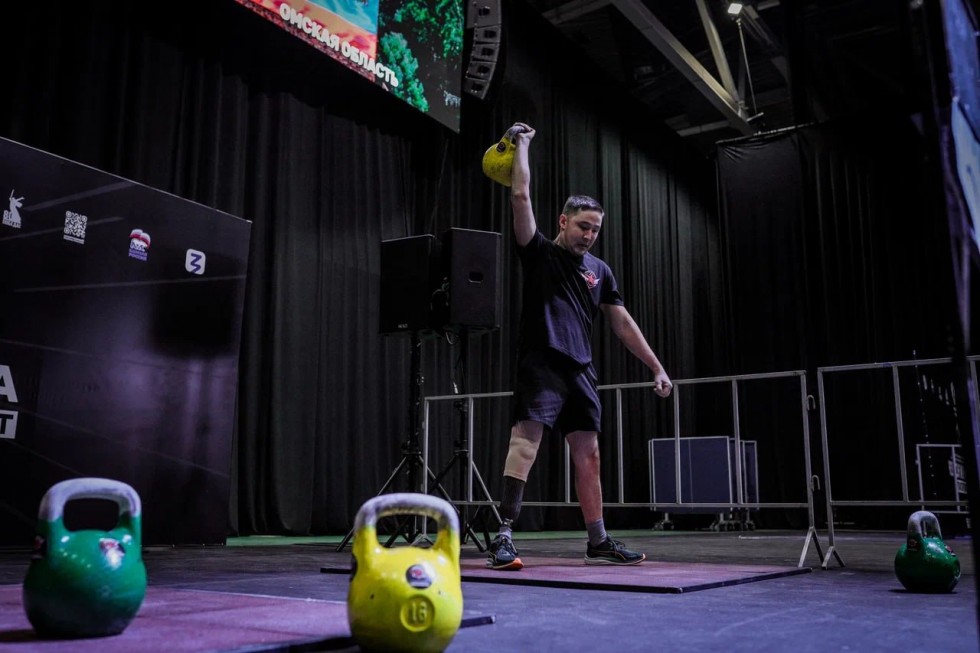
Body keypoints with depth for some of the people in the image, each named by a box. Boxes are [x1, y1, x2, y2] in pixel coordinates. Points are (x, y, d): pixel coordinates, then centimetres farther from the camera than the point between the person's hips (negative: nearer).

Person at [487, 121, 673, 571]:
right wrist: (522, 145, 2)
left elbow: (623, 323, 17)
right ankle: (503, 535, -21)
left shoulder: (599, 270, 17)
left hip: (581, 369, 6)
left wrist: (657, 367, 13)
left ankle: (598, 543, 17)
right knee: (527, 437, -20)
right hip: (541, 363, -6)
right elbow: (521, 197, -7)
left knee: (588, 454, 8)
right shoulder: (539, 252, 4)